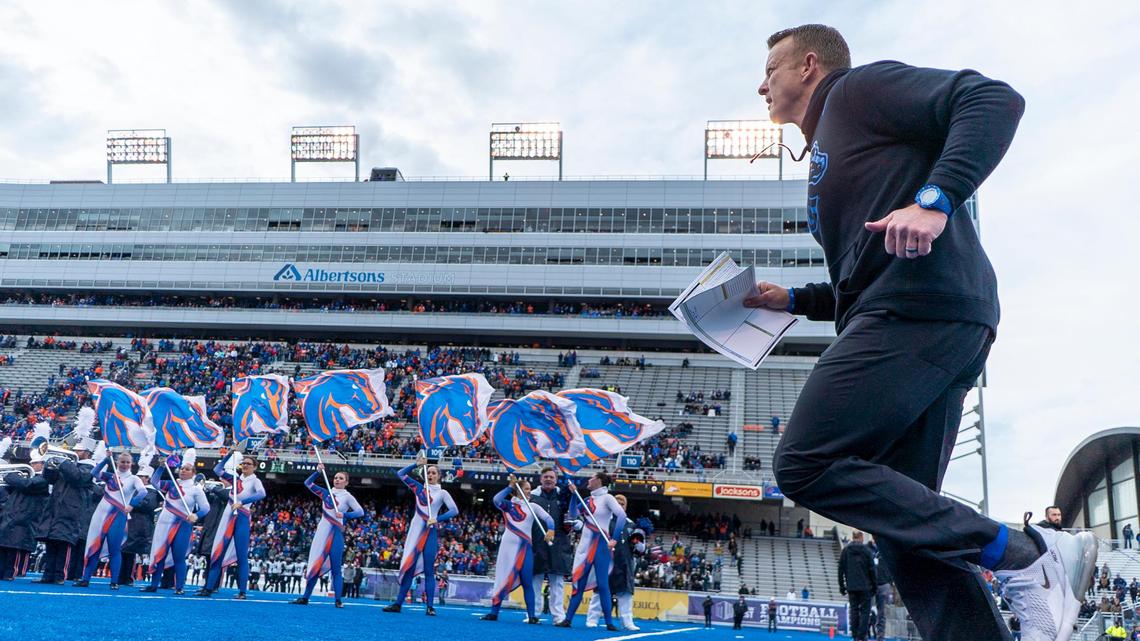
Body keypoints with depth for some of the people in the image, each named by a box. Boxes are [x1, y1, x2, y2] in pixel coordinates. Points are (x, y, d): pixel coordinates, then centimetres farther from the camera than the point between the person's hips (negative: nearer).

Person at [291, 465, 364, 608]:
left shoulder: (347, 496, 2)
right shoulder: (326, 493, 13)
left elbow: (360, 511, -8)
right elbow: (308, 483, 14)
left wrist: (345, 515, -21)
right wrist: (318, 472, 1)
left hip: (336, 533, -4)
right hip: (322, 532, 4)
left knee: (335, 567, -4)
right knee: (315, 565, 5)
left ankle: (338, 600, -1)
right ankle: (305, 597, 10)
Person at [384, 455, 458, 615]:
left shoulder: (442, 493, 5)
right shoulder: (419, 488, 12)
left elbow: (454, 510, -4)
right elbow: (401, 474, 11)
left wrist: (438, 519, -15)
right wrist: (416, 464, 0)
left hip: (431, 532, -2)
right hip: (415, 530, 2)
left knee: (428, 570, -3)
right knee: (408, 567, 1)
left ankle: (430, 606, -1)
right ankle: (398, 603, 3)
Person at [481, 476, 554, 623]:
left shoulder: (532, 507, 10)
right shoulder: (508, 505, 7)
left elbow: (547, 518, -2)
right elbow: (496, 500, -14)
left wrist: (551, 530, -22)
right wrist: (510, 486, -9)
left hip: (525, 547, 1)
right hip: (508, 546, -1)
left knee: (527, 582, -1)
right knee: (503, 579, 2)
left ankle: (531, 615, 0)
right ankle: (494, 612, 8)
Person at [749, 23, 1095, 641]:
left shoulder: (858, 87, 7)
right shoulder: (828, 157, 33)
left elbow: (995, 100, -8)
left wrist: (935, 200, -22)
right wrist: (789, 299, 24)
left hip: (917, 311, -10)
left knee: (804, 466, -14)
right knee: (903, 518, 5)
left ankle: (1023, 554, -12)